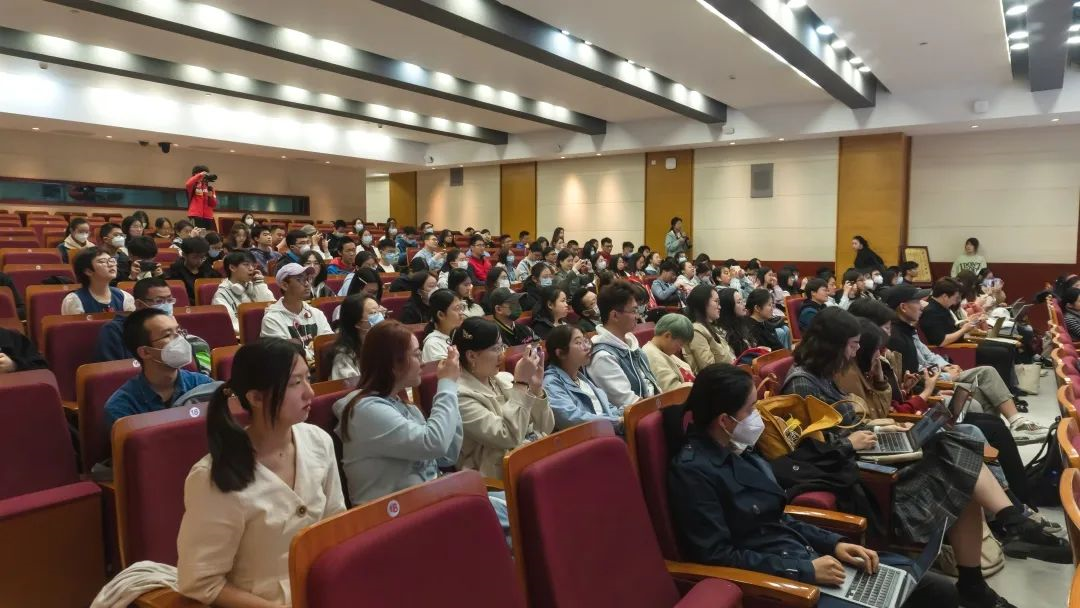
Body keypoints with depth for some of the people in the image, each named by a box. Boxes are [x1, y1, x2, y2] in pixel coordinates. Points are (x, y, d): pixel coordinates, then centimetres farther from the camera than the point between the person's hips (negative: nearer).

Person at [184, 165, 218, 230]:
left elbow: (214, 205, 10)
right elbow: (187, 185, -18)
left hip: (208, 217, 4)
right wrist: (199, 175, -15)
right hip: (195, 216, -4)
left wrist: (211, 196, -10)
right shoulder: (193, 186, 8)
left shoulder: (210, 188, 17)